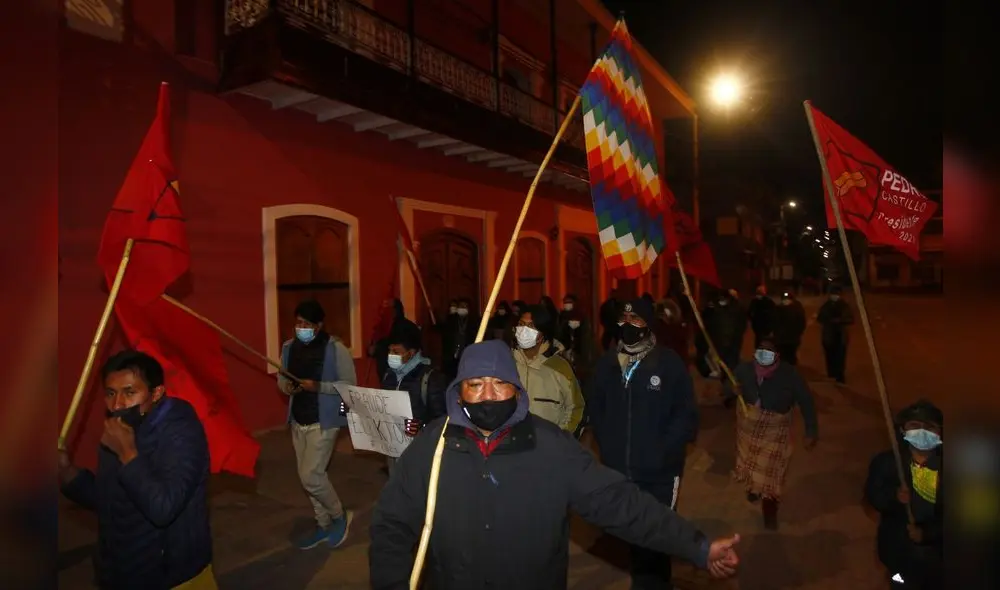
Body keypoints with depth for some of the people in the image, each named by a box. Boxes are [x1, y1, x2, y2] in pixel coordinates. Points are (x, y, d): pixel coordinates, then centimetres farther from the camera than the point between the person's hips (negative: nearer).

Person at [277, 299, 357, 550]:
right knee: (307, 476, 14)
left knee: (310, 476, -9)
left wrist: (318, 386, -25)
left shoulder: (335, 348, -14)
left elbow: (350, 384, -13)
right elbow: (281, 378, 13)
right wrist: (287, 386, -10)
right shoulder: (289, 347, 4)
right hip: (298, 421, 7)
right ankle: (324, 524, 32)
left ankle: (340, 516, 17)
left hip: (323, 421, -7)